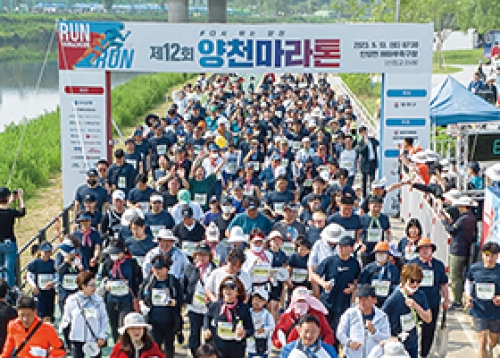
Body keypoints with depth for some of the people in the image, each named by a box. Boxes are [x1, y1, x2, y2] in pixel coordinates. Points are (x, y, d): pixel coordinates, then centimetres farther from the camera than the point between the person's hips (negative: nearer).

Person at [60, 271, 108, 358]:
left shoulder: (98, 300, -1)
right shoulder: (72, 300, -3)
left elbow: (104, 319, 3)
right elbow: (66, 319, 5)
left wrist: (102, 336, -2)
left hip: (95, 340, 1)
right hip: (77, 339, -1)